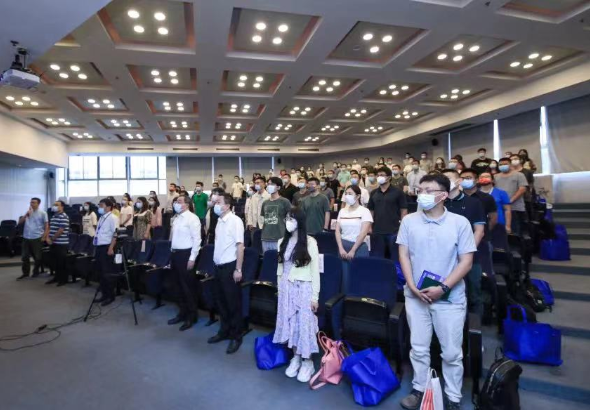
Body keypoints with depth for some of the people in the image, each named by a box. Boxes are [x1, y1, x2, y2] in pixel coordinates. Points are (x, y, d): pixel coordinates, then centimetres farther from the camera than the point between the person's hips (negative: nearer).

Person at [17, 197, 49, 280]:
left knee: (37, 256, 5)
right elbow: (20, 222, 7)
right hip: (26, 238, 5)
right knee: (25, 256, 10)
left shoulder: (42, 213, -4)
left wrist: (44, 236, -13)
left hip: (37, 238, -5)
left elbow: (46, 225, -6)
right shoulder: (28, 212, 12)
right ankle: (25, 273, 21)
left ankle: (36, 272, 21)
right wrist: (26, 215, -8)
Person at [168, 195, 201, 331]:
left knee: (188, 286, 0)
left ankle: (191, 316, 14)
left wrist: (192, 259, -19)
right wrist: (172, 254, 15)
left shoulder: (192, 218, -13)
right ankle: (182, 313, 30)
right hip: (175, 254, 8)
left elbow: (197, 240, -17)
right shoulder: (176, 218, 13)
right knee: (179, 285, 16)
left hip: (185, 254, -8)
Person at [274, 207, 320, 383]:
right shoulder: (283, 242, 6)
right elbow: (280, 268, 11)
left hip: (303, 288, -5)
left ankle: (307, 361, 17)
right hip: (286, 288, 5)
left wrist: (315, 295, -11)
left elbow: (315, 270, -9)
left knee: (304, 323, 1)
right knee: (289, 322, 10)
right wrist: (280, 289, 10)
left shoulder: (310, 242, -9)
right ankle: (295, 357, 27)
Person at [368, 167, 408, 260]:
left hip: (394, 231, -3)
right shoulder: (373, 193, 9)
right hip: (377, 231, 4)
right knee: (377, 259, 11)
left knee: (395, 258, 6)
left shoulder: (397, 192, -3)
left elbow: (404, 211, -3)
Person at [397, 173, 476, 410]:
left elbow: (466, 261, -7)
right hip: (416, 296, 2)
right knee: (419, 348, 14)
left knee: (452, 352, 11)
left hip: (450, 298, -1)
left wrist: (443, 288, -15)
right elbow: (403, 255, 1)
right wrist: (413, 287, -9)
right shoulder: (409, 221, -1)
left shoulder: (460, 223, -7)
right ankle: (419, 390, 33)